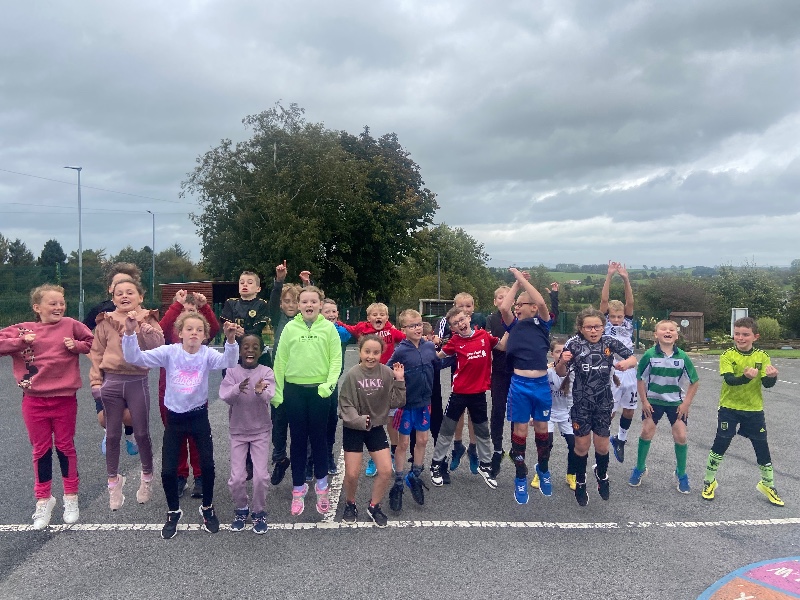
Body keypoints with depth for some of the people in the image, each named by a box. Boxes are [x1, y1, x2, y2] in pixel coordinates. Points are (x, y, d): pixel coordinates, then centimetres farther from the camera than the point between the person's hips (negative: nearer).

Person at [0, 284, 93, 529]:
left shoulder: (70, 325, -2)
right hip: (34, 400, 1)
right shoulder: (23, 329, -1)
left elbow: (93, 342, 6)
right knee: (41, 450, 12)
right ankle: (44, 500, 28)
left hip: (65, 398, -1)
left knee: (65, 446, 12)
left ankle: (71, 497, 27)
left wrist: (76, 345, -11)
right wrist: (20, 342, -16)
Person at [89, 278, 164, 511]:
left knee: (142, 433, 5)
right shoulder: (105, 322, 2)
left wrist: (141, 324, -22)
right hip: (111, 382, 1)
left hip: (137, 382, -1)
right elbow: (96, 354, 4)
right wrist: (96, 382, -1)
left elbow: (157, 346, -15)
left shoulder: (148, 320, 0)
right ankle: (114, 481, 26)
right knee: (113, 435, 10)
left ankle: (147, 477, 26)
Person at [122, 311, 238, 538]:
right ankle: (174, 512, 28)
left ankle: (207, 508, 27)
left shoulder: (207, 354, -10)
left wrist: (231, 340, -47)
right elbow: (134, 358, -15)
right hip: (174, 418, 0)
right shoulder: (169, 352, -10)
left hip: (199, 416, 0)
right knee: (168, 470, 1)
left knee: (207, 466, 0)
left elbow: (229, 362, -29)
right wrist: (130, 333, -31)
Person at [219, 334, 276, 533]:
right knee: (236, 478, -1)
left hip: (261, 430, -1)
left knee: (261, 476, -5)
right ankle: (241, 510, 26)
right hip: (238, 430, 1)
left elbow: (268, 397, -25)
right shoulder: (232, 372, -6)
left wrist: (260, 392, -48)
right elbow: (224, 396, -20)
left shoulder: (266, 372, -9)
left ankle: (259, 512, 19)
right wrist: (238, 389, -41)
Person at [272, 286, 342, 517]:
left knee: (319, 438, 8)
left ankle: (322, 485, 24)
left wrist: (329, 384, -16)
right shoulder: (290, 328, 1)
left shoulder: (329, 327, -2)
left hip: (319, 390, -1)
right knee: (298, 439, 9)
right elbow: (280, 360, 3)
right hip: (294, 389, 1)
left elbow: (336, 359, -4)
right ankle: (298, 488, 21)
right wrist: (276, 391, 2)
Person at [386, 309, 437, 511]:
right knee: (403, 443, 8)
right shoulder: (400, 351, -17)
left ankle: (415, 477, 36)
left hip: (424, 402, 4)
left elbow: (436, 364, 12)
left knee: (422, 440, 15)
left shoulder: (430, 346, -4)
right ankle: (398, 486, 22)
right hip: (406, 403, -4)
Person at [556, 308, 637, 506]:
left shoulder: (610, 342, -8)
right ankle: (580, 483, 29)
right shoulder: (574, 344, -12)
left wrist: (626, 363, -22)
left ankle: (602, 475, 41)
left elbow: (633, 358, 1)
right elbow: (561, 373, -7)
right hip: (581, 402, -1)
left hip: (604, 402, 2)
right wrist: (562, 362, -29)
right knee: (582, 445, 7)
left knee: (602, 446, 11)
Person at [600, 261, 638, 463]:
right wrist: (609, 276, -16)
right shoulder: (605, 324, -1)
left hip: (629, 373, 4)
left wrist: (626, 280, -16)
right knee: (610, 412, -2)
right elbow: (604, 300, -10)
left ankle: (620, 439, 34)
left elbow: (630, 302, -5)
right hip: (611, 374, -4)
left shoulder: (628, 323, 7)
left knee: (629, 410, 13)